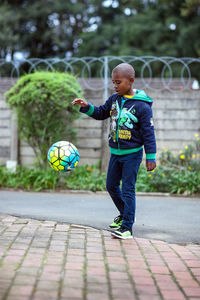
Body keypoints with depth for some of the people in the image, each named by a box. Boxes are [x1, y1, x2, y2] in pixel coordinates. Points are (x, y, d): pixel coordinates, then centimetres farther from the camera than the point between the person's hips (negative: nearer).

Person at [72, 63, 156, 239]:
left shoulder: (142, 106, -15)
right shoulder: (114, 99, 3)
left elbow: (148, 132, -13)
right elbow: (101, 113, 17)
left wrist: (151, 157, -13)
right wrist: (87, 107, -2)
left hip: (132, 154, -7)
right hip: (115, 152, 7)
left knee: (127, 190, -6)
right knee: (111, 186, 15)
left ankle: (127, 228, 2)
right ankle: (125, 214, 37)